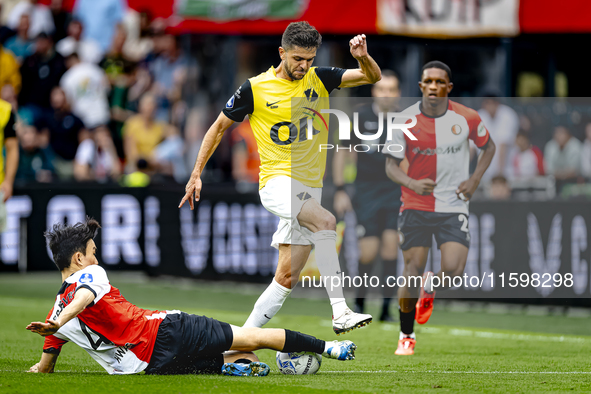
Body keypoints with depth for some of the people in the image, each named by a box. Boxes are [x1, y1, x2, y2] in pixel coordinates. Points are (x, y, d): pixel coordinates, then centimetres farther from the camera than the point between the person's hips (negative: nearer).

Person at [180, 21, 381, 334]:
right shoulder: (255, 89, -4)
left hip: (310, 188, 5)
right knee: (325, 221, -33)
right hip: (276, 181, -5)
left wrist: (363, 57, -22)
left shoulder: (320, 79, 5)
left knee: (287, 278, 1)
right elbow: (218, 127, 7)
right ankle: (340, 313, -36)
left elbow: (373, 77, 0)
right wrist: (196, 175, 6)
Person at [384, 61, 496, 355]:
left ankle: (431, 286, 23)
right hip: (415, 206, 0)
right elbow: (391, 165, -2)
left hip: (453, 207, 0)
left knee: (454, 270, -15)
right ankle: (406, 336, 13)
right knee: (412, 269, -3)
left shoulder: (467, 119, -4)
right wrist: (412, 184, -21)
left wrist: (474, 180, 1)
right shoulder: (405, 120, -6)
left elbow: (488, 147, 14)